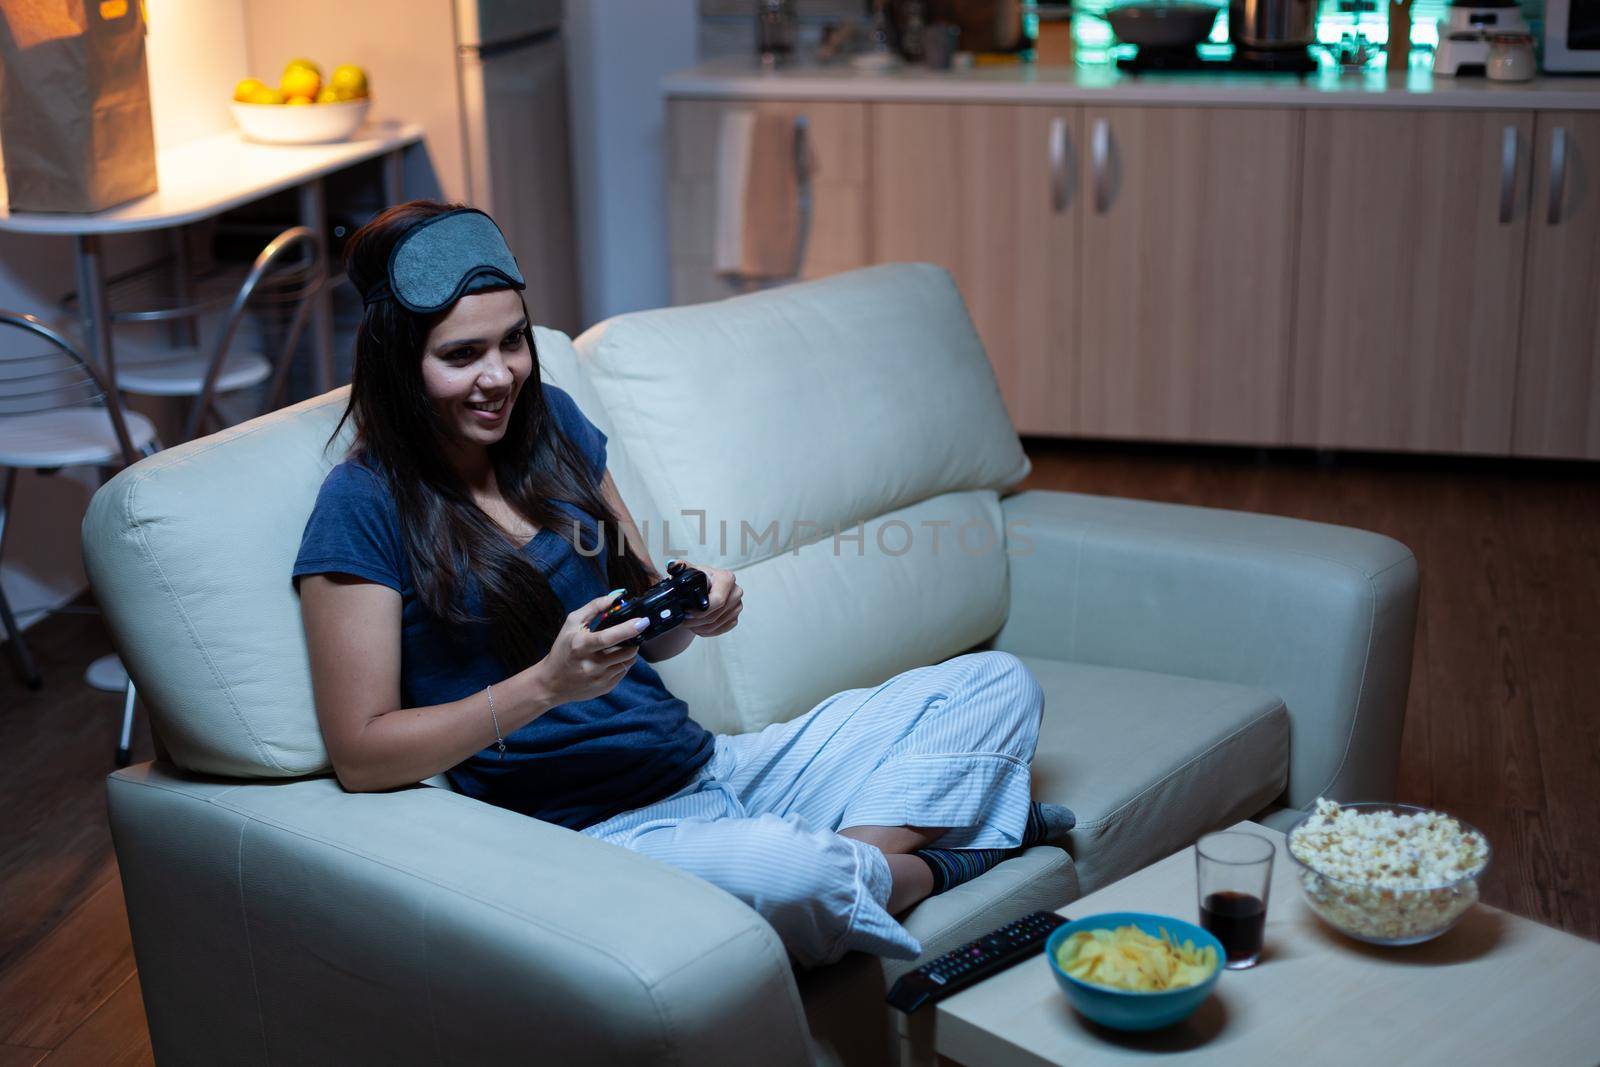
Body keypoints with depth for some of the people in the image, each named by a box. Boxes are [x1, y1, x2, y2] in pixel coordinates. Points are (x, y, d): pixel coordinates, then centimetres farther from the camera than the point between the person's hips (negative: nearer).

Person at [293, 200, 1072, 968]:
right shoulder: (363, 507, -10)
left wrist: (691, 610, -8)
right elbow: (360, 756, -12)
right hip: (586, 828, -7)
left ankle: (860, 851, -18)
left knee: (996, 684, 4)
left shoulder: (550, 421, 9)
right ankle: (936, 864, -6)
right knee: (778, 871, -39)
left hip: (708, 768, 7)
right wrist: (547, 684, -23)